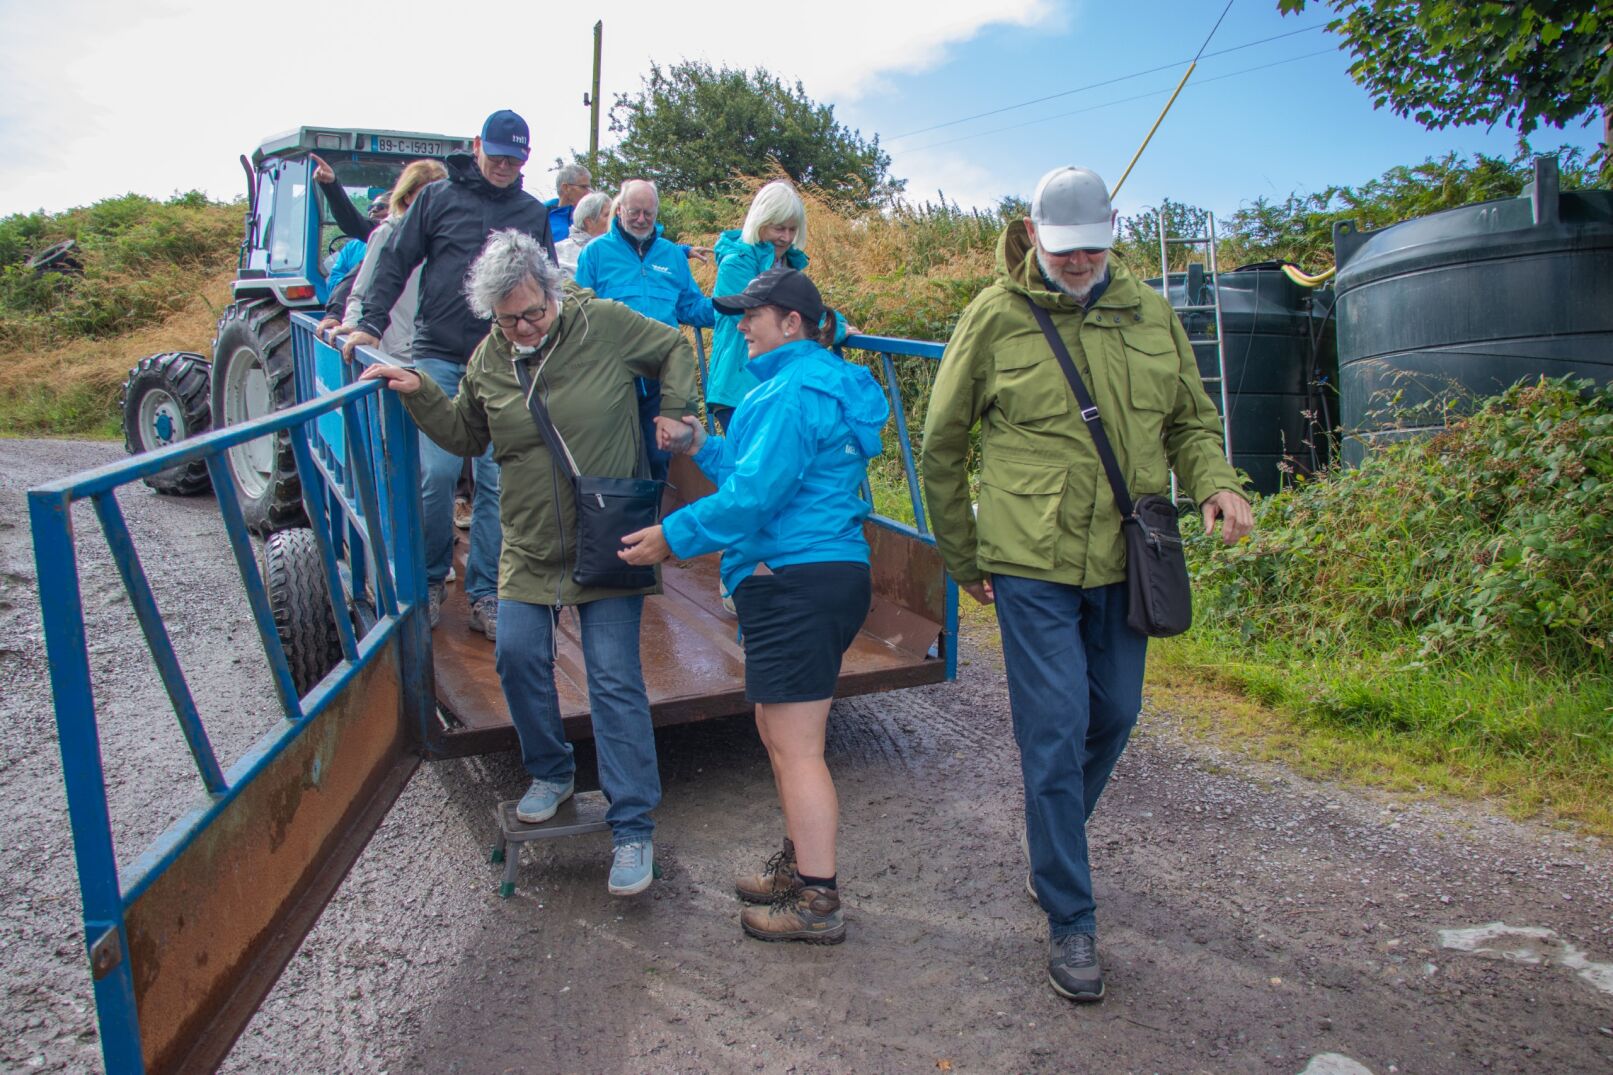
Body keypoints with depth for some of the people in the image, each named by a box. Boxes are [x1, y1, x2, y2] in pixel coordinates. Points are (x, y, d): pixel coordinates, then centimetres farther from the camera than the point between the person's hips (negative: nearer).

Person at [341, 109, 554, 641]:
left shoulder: (534, 213, 12)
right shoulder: (438, 198, 7)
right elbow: (395, 262, 7)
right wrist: (370, 323, -4)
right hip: (439, 358, -1)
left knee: (496, 482, 0)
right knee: (437, 471, -9)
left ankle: (484, 595, 8)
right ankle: (430, 580, 12)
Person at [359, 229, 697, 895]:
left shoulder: (605, 325, -9)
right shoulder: (487, 360, 3)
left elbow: (675, 349, 6)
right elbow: (464, 437, 17)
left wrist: (674, 416, -4)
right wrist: (419, 394, 3)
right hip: (529, 547, 4)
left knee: (615, 679, -5)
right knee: (517, 656, 1)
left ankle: (632, 827, 2)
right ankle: (552, 772, 28)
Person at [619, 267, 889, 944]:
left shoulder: (793, 390, -14)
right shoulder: (822, 381, 21)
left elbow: (755, 493, -20)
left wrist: (671, 537, -13)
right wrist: (700, 447, 12)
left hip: (796, 581, -11)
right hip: (830, 576, 11)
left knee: (794, 747, -4)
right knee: (779, 733, 21)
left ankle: (817, 904, 7)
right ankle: (800, 865, 34)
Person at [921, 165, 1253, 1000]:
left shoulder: (1149, 314, 6)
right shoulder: (995, 315, -5)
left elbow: (1191, 421, 16)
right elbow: (942, 446, 3)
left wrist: (1215, 485, -6)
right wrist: (962, 558, 7)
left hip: (1123, 560, 5)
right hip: (1032, 565, -5)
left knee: (1114, 715, 15)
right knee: (1055, 732, -4)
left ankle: (1051, 848, 40)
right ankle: (1070, 919, 10)